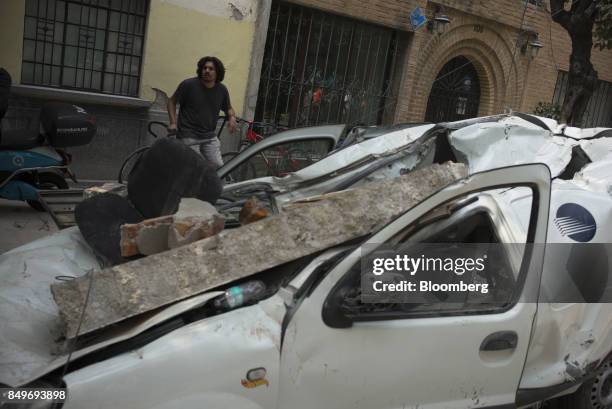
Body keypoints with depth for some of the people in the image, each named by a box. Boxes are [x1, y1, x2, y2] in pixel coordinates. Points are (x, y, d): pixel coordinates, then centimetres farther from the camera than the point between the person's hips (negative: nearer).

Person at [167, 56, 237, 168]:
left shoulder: (222, 90, 3)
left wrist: (232, 117, -3)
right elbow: (172, 101, 4)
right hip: (189, 136, -3)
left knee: (219, 167, -5)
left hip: (209, 137, 3)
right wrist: (173, 122, -8)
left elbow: (228, 108, 20)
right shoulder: (189, 84, -7)